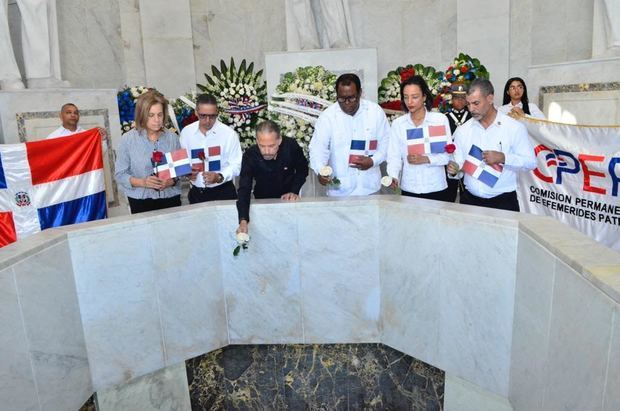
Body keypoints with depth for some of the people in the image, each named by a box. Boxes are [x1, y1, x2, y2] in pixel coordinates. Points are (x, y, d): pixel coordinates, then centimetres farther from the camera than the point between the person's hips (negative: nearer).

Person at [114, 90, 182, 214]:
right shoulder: (128, 139, -4)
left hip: (171, 199, 2)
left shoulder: (172, 137, 2)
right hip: (141, 202, -2)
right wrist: (143, 182, -20)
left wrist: (172, 181, -16)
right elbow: (120, 174, -5)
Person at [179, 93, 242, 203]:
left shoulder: (229, 133, -10)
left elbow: (236, 165, -9)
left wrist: (219, 177, -24)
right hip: (196, 193, 3)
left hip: (223, 192, -3)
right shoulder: (186, 132, 0)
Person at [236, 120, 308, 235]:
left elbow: (302, 170, 0)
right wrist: (243, 221, -43)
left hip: (288, 199, 1)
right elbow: (244, 189, -30)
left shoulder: (291, 146, -21)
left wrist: (294, 191, -14)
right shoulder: (250, 155, -23)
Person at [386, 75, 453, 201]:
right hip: (409, 190, 1)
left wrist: (426, 159, -19)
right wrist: (393, 176, -20)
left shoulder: (440, 119, -3)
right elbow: (394, 156, -3)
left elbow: (448, 155, -5)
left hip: (437, 189, -1)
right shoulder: (397, 123, 2)